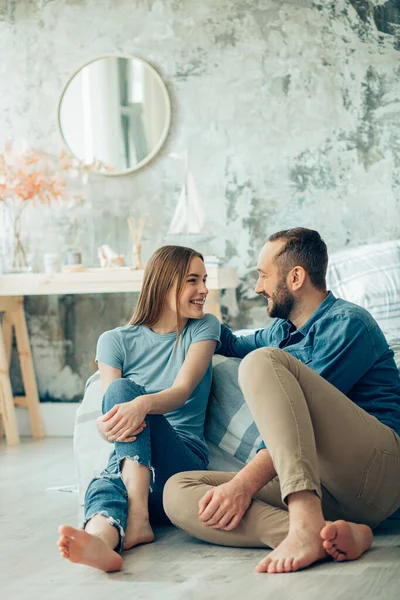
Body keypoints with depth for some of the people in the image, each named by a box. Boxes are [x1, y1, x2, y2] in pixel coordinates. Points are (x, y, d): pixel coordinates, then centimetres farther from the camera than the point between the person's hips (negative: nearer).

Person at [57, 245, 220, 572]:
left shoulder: (203, 328, 9)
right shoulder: (116, 341, 11)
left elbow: (183, 391, -8)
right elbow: (110, 409, -1)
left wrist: (141, 404, -33)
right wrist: (107, 427, -29)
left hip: (185, 458, -1)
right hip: (130, 460, 1)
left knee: (124, 390, -29)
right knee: (104, 488, -36)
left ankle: (137, 518, -41)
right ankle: (101, 538, -68)